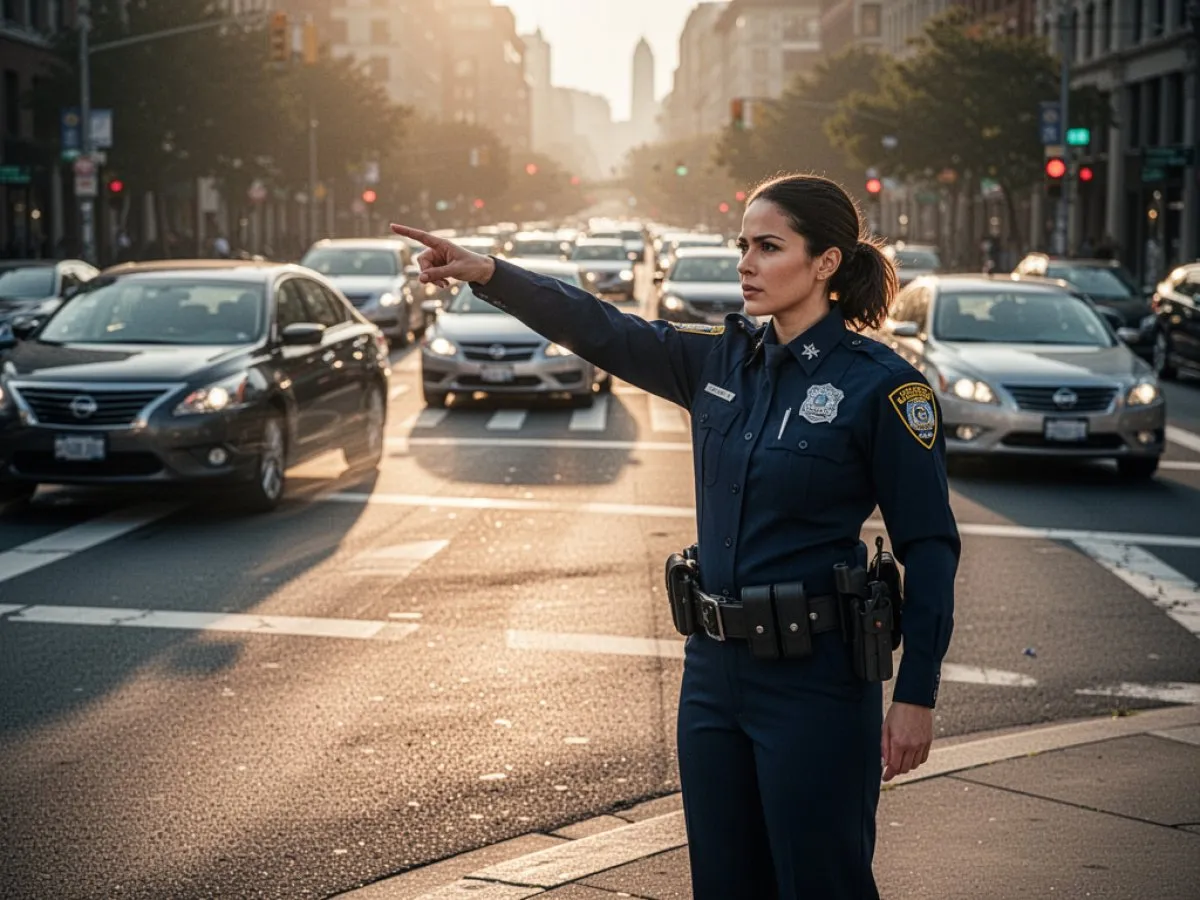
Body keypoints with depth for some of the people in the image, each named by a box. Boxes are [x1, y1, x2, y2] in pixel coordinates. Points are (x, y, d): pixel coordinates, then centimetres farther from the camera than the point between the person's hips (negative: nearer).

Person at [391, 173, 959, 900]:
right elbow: (601, 331, 5)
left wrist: (916, 697, -12)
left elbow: (929, 550, -10)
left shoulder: (881, 386, -12)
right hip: (715, 669, 6)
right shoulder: (722, 361, 5)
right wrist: (488, 274, -9)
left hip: (815, 682, -6)